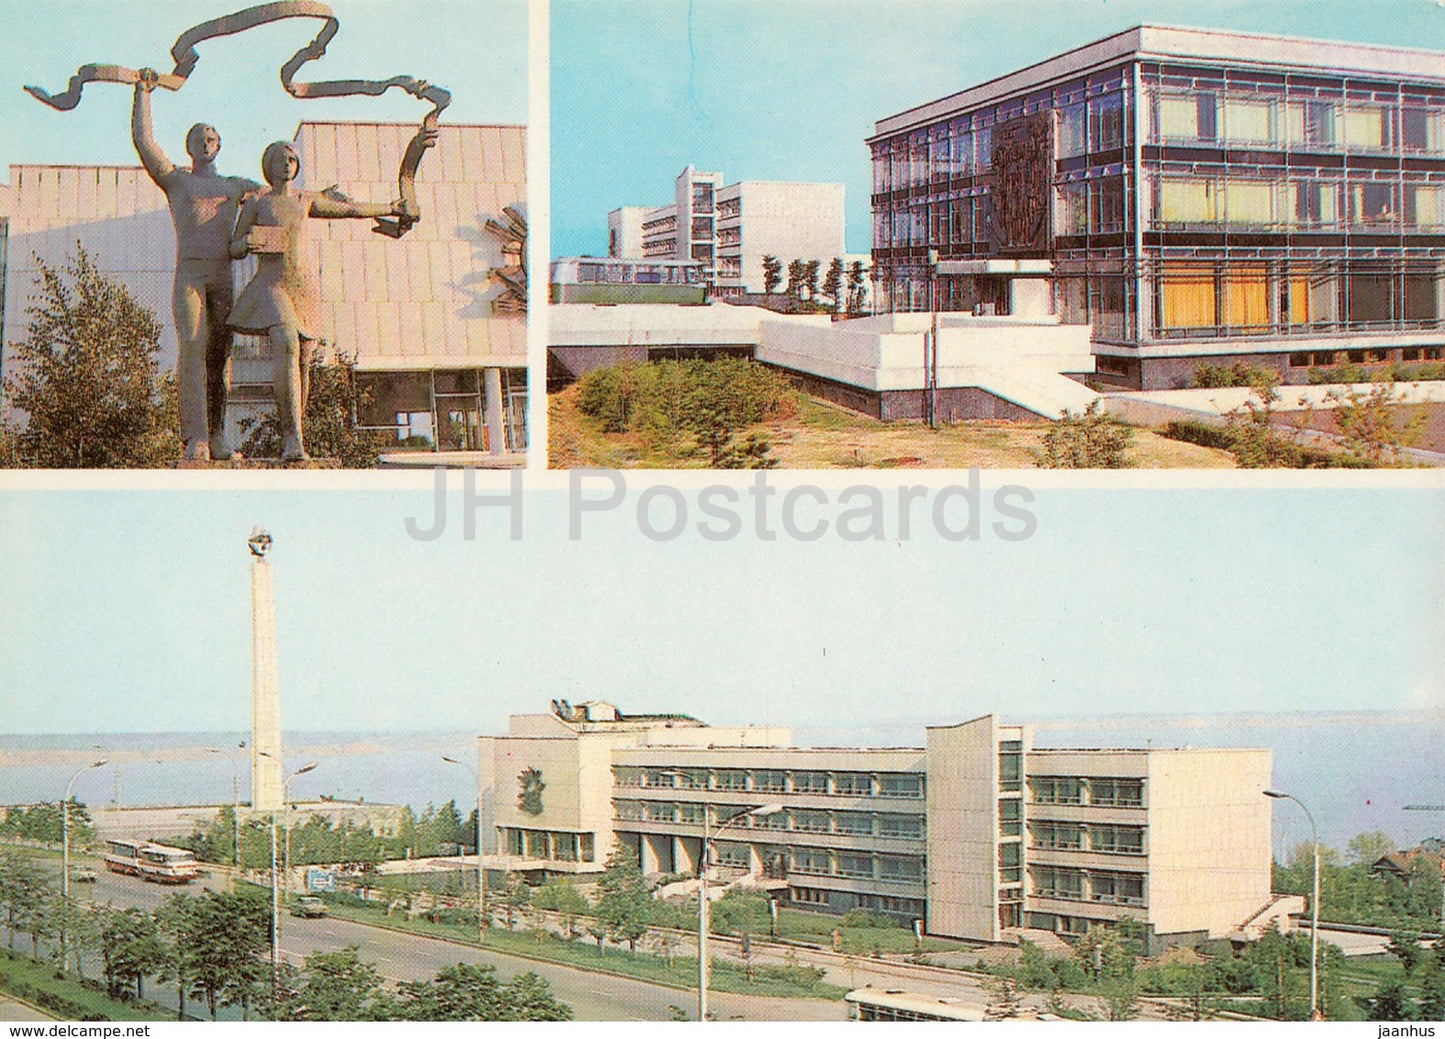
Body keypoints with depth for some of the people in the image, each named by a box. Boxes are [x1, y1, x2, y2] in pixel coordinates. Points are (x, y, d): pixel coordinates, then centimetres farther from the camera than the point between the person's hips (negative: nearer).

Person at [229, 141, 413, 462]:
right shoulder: (256, 201, 5)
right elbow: (235, 249, 7)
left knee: (302, 362, -1)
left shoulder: (305, 200, 14)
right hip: (270, 286, -5)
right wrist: (248, 243, -16)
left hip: (302, 287, 5)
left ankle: (289, 442, 10)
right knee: (286, 346, -28)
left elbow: (350, 209, 27)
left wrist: (390, 209, 37)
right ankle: (293, 438, -33)